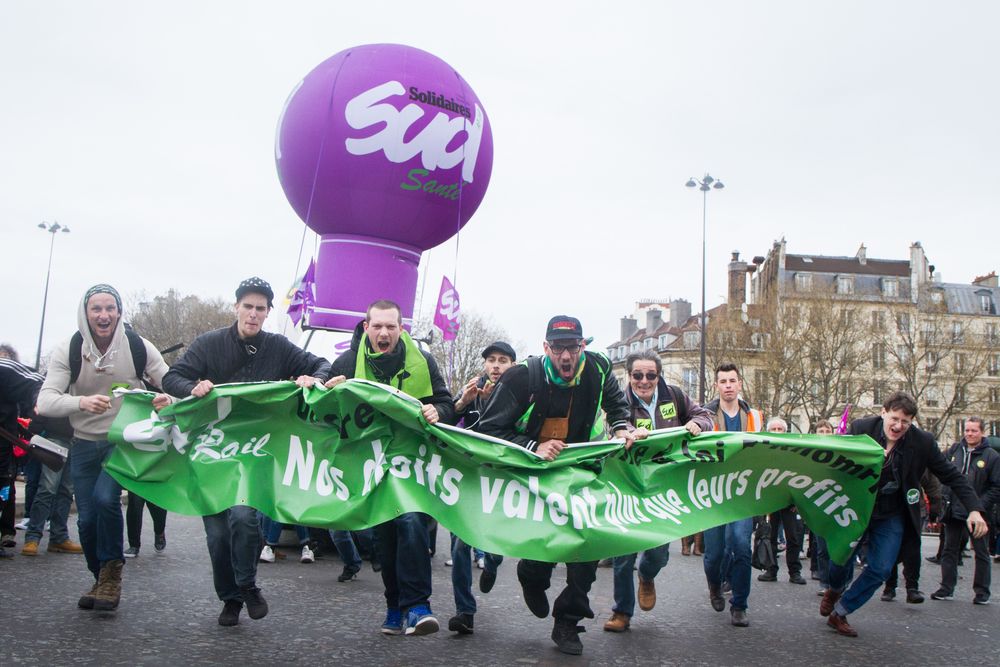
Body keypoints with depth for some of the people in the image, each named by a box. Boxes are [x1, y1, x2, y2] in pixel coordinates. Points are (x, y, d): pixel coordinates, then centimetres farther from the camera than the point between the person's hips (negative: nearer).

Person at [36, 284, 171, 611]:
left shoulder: (139, 347, -10)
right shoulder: (67, 351, -9)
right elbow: (45, 402, -19)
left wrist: (166, 399, -28)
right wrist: (81, 402, -40)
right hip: (84, 445, 2)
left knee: (105, 498, -23)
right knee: (87, 518, 5)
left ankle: (111, 572, -2)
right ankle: (102, 580, 29)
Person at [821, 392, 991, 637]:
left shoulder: (923, 442, -11)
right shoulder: (860, 428, -14)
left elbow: (951, 476, -4)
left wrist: (975, 510, -14)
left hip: (891, 517, 1)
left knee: (879, 570, -3)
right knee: (842, 557, 2)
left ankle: (839, 612, 15)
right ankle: (835, 589, 39)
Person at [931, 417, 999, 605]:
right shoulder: (954, 450, 4)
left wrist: (980, 506, -16)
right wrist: (945, 497, 1)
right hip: (954, 510, 4)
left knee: (981, 552, 8)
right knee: (949, 551, 9)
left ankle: (982, 592, 18)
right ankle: (947, 589, 16)